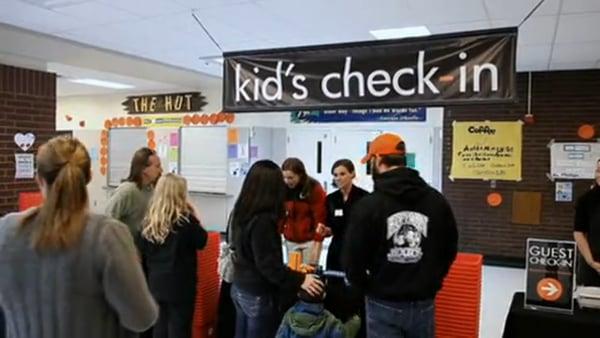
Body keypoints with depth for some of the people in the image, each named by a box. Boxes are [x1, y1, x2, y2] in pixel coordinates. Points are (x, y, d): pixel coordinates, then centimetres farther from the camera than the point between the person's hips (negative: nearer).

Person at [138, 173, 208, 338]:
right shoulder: (185, 219, -16)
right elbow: (202, 241, -4)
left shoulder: (150, 220, 0)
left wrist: (150, 277, 17)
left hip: (156, 284, 5)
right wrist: (194, 218, 0)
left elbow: (143, 253, 6)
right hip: (180, 286, -5)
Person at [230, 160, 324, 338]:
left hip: (240, 288, 8)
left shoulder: (241, 211, 2)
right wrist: (299, 280, -24)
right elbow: (268, 264, -26)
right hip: (259, 295, -8)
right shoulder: (263, 220, -25)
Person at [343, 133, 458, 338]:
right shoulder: (437, 200, -1)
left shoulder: (368, 205, -15)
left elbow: (353, 257, -10)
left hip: (384, 305, -3)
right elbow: (450, 249, 9)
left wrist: (366, 288, 8)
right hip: (424, 304, 4)